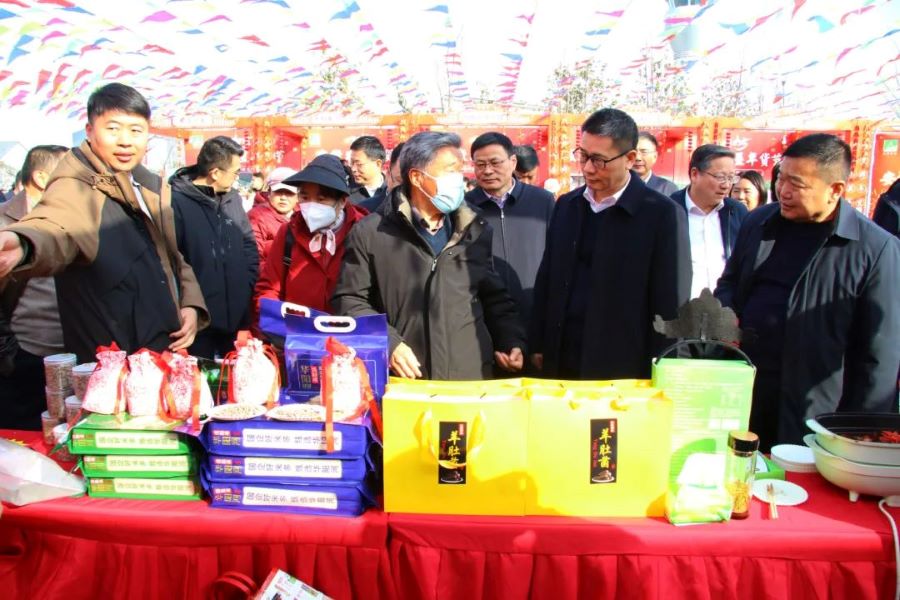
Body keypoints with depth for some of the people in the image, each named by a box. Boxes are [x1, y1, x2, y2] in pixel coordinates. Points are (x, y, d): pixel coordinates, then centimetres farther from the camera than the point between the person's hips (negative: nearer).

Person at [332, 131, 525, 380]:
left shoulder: (477, 232, 8)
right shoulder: (370, 233, -3)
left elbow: (495, 298, 15)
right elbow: (349, 299, -2)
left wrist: (512, 341, 1)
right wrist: (387, 343, -13)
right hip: (402, 383, -3)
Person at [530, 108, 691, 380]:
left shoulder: (662, 215, -9)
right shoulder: (566, 205, 6)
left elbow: (670, 307, -8)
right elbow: (547, 280, 11)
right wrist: (538, 346, 9)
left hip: (623, 371, -4)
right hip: (561, 363, 5)